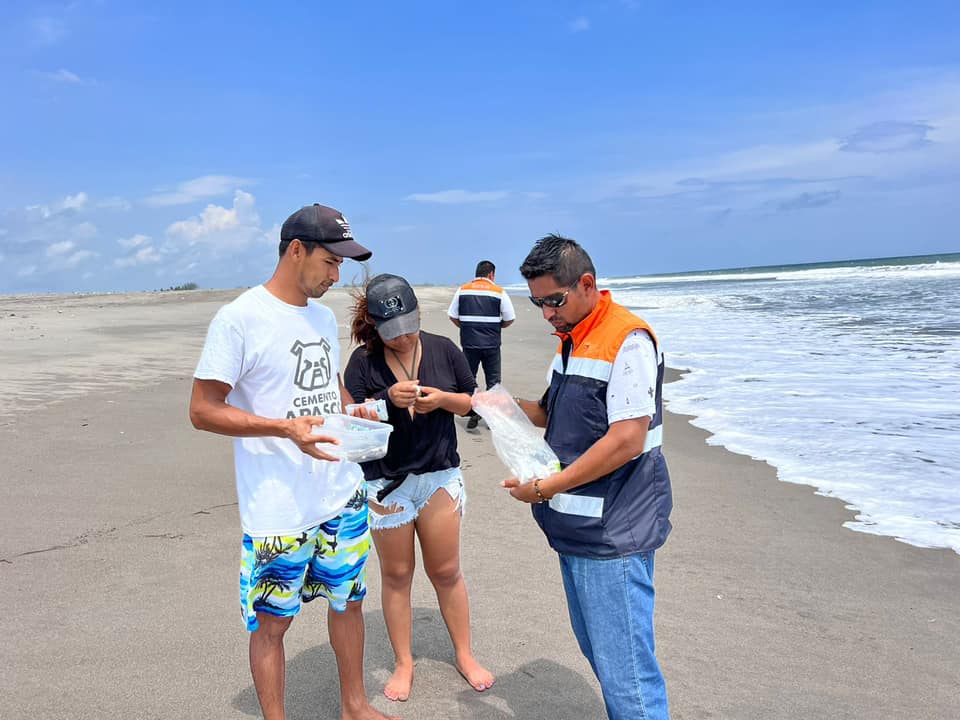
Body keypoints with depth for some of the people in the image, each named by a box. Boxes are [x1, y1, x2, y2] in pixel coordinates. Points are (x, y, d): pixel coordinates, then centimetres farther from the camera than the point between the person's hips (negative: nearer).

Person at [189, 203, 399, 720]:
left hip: (342, 496, 7)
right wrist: (286, 428, -25)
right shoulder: (240, 319, -14)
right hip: (277, 508, -7)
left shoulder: (324, 317, 9)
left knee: (348, 600, 19)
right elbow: (203, 410, -15)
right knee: (272, 621, 8)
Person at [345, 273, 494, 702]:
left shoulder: (443, 349, -2)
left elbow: (471, 402, 5)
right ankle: (404, 663, 28)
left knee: (446, 572, 11)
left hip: (440, 476, 1)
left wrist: (442, 398, -16)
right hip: (386, 483, -1)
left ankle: (464, 654, 30)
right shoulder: (363, 361, -7)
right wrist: (389, 399, -23)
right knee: (396, 575, 11)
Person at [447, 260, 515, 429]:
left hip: (469, 343, 1)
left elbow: (453, 316, 3)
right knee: (493, 380, 10)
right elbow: (509, 320, 0)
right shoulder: (499, 292, -1)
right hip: (492, 344, -1)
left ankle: (472, 415, 10)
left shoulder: (462, 290, 3)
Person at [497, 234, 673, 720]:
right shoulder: (570, 341, 13)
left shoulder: (628, 340, -16)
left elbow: (627, 440, -23)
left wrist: (545, 487, -18)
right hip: (575, 528, 9)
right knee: (596, 650, 20)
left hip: (612, 535, -9)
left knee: (625, 673, -2)